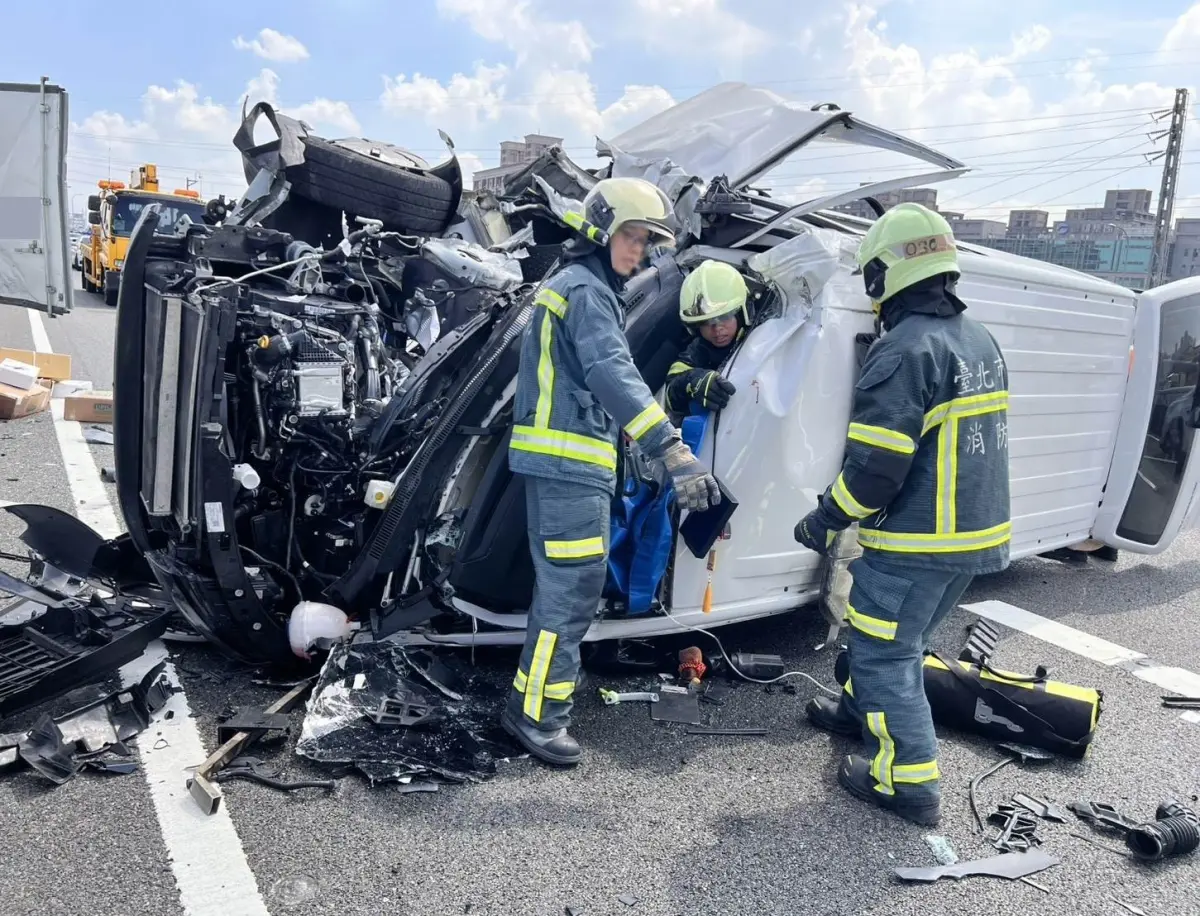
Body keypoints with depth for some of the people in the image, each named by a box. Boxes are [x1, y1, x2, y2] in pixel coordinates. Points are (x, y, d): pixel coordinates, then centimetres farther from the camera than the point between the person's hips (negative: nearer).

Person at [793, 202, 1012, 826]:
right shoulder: (980, 340, 10)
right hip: (977, 535, 10)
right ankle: (864, 710, 45)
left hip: (913, 544, -9)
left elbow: (875, 465, -25)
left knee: (883, 653, 4)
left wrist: (823, 520, -11)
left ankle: (911, 782, 10)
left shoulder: (904, 351, -21)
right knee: (901, 637, 26)